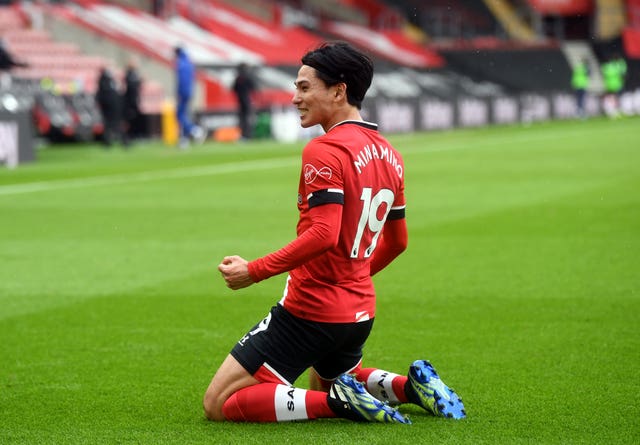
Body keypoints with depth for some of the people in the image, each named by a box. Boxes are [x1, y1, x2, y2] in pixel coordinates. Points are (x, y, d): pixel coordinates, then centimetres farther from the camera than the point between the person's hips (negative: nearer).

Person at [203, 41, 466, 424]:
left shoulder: (324, 151, -17)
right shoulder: (389, 155, 10)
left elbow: (324, 234, -27)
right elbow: (397, 240, 18)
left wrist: (254, 271, -22)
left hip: (310, 312, -9)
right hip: (360, 311, 9)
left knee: (218, 404, -5)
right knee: (325, 382, 38)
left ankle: (338, 402, -14)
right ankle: (411, 385, 13)